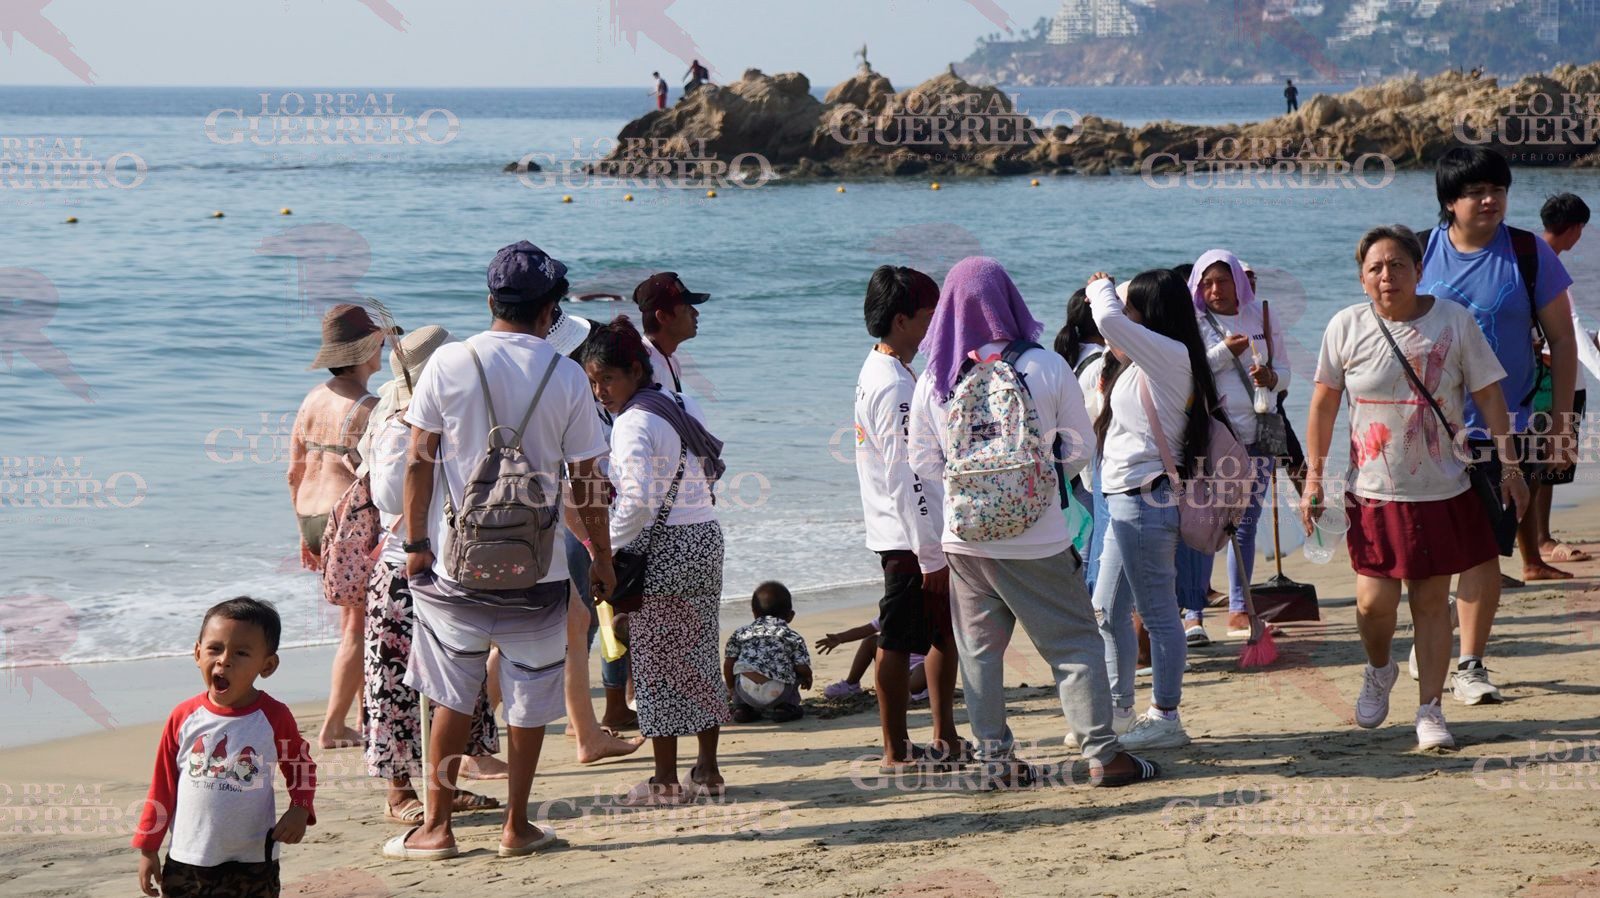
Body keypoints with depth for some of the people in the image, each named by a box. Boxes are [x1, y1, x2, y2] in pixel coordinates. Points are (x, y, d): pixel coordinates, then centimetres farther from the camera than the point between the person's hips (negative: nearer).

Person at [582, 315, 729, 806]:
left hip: (659, 549, -8)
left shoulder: (633, 422, -15)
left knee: (657, 664, 0)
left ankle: (665, 780, 4)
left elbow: (639, 503, -24)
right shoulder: (685, 406, 10)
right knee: (700, 655, 13)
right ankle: (707, 770, 18)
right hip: (706, 539, 8)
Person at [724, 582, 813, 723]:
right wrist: (808, 679, 31)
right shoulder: (793, 637, 15)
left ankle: (741, 707, 18)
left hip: (746, 692, 2)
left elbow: (728, 665, 16)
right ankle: (784, 707, 16)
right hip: (777, 694, -2)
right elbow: (802, 668, 7)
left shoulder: (741, 633, 20)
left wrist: (731, 689, 33)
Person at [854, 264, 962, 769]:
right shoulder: (892, 386, -19)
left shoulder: (878, 373, 13)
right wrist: (930, 554, -20)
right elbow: (905, 477, -22)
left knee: (947, 632, 16)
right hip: (910, 538, -10)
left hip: (913, 536, 10)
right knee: (900, 641, -2)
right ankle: (896, 751, 5)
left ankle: (945, 738, 25)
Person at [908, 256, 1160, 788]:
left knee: (979, 650, 12)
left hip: (965, 539, 2)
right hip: (1037, 540, -2)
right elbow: (1079, 449, -1)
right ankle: (1102, 754, 4)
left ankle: (994, 757, 14)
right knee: (1074, 643, 6)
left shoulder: (933, 380, -6)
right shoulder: (1046, 367, -10)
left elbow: (923, 463, 2)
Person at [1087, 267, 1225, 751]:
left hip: (1146, 499, -11)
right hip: (1127, 499, 11)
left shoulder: (1172, 354, -14)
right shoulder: (1144, 361, 15)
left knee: (1157, 612, -4)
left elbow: (1110, 320, -21)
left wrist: (1101, 288, -6)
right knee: (1107, 612, 15)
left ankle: (1165, 719, 2)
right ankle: (1118, 715, 24)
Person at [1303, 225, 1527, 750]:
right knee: (1374, 602, -3)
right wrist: (1314, 477, 5)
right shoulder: (1347, 327, -2)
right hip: (1374, 491, 0)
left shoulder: (1454, 322, -3)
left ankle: (1429, 710, 15)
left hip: (1443, 490, 0)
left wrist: (1510, 466, -2)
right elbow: (1324, 403, 6)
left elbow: (1488, 395, 2)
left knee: (1432, 600, 3)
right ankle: (1379, 671, 30)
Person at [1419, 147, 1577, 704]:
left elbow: (1562, 342, 3)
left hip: (1501, 429, -1)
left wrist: (1560, 422, -1)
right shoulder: (1420, 255, -1)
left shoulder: (1530, 255, -2)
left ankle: (1470, 665, 6)